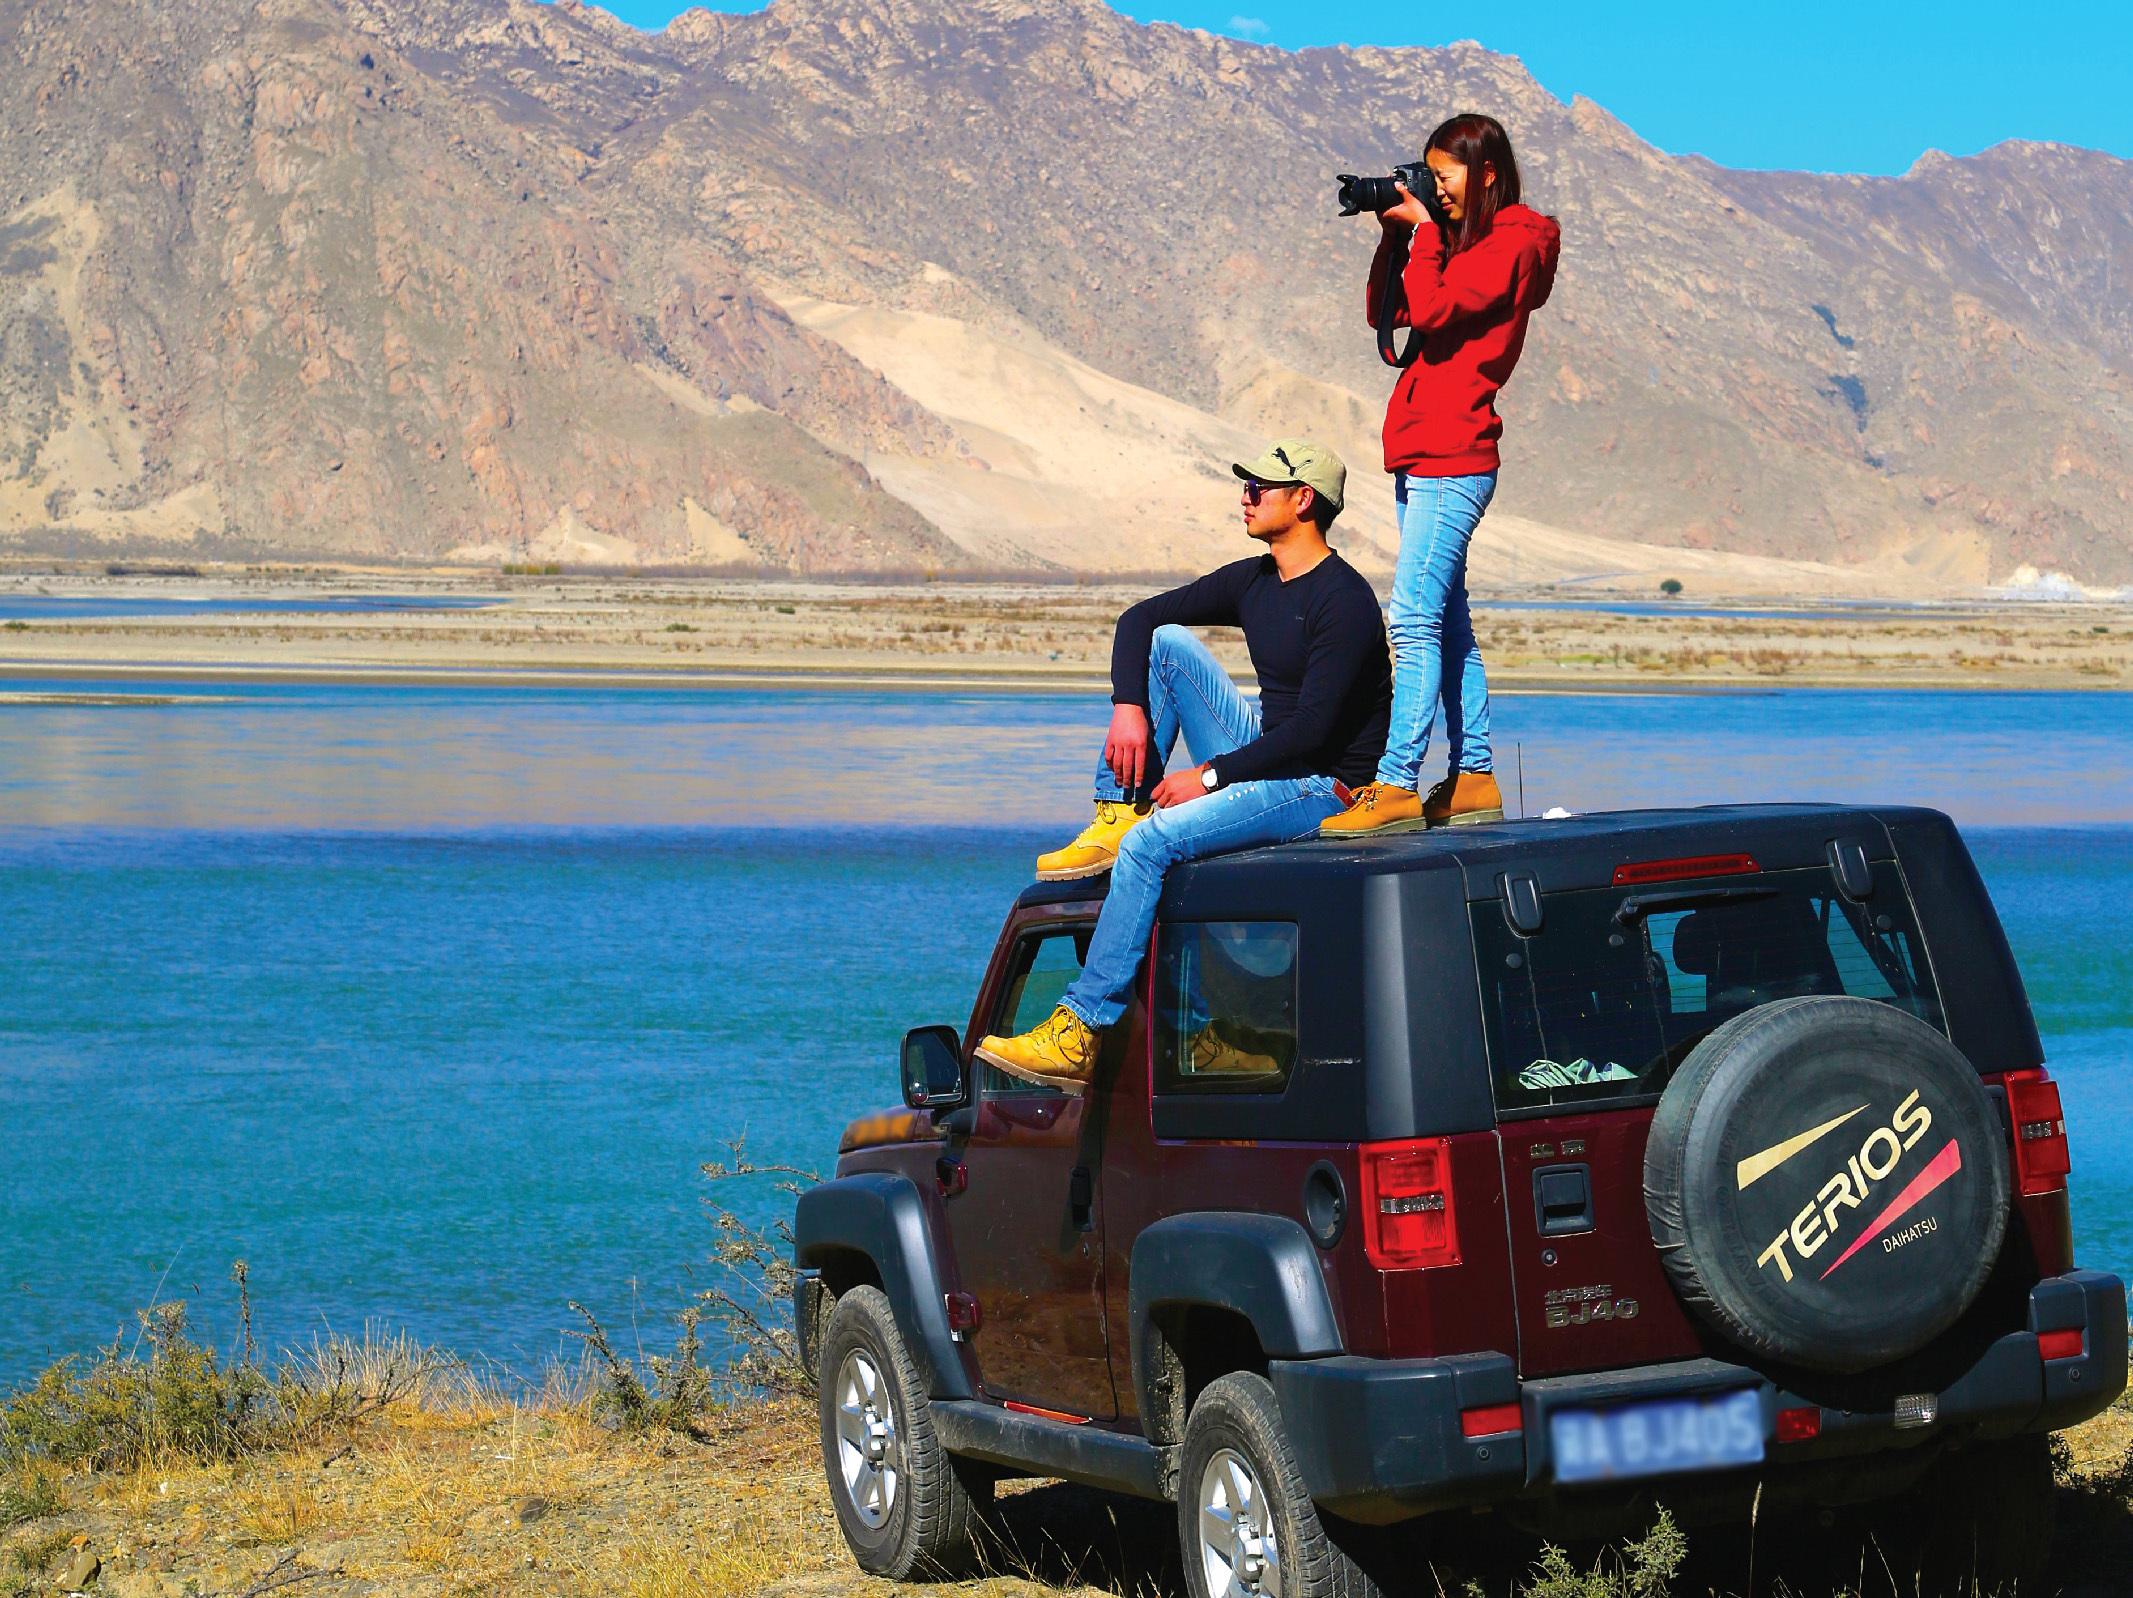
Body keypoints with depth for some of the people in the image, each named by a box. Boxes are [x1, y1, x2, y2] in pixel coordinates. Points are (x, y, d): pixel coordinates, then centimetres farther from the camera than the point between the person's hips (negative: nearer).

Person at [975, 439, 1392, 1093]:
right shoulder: (1253, 580, 9)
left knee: (1153, 842, -27)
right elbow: (1140, 619, 13)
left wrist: (1210, 775, -19)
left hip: (1321, 789, -9)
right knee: (1166, 641, 1)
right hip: (1262, 759, 9)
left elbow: (1313, 729, -23)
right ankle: (1118, 814, -4)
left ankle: (1081, 1033, -29)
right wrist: (1128, 707, -5)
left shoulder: (1343, 600, -17)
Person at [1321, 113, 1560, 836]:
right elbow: (1386, 310, 20)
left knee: (1414, 619, -15)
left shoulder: (1514, 242, -8)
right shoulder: (1463, 242, 20)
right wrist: (1395, 233, 10)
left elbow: (1431, 311, -18)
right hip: (1421, 457, 10)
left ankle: (1397, 785, -19)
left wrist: (1422, 229, -7)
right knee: (1447, 621, 10)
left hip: (1452, 462, -10)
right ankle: (1473, 779, 14)